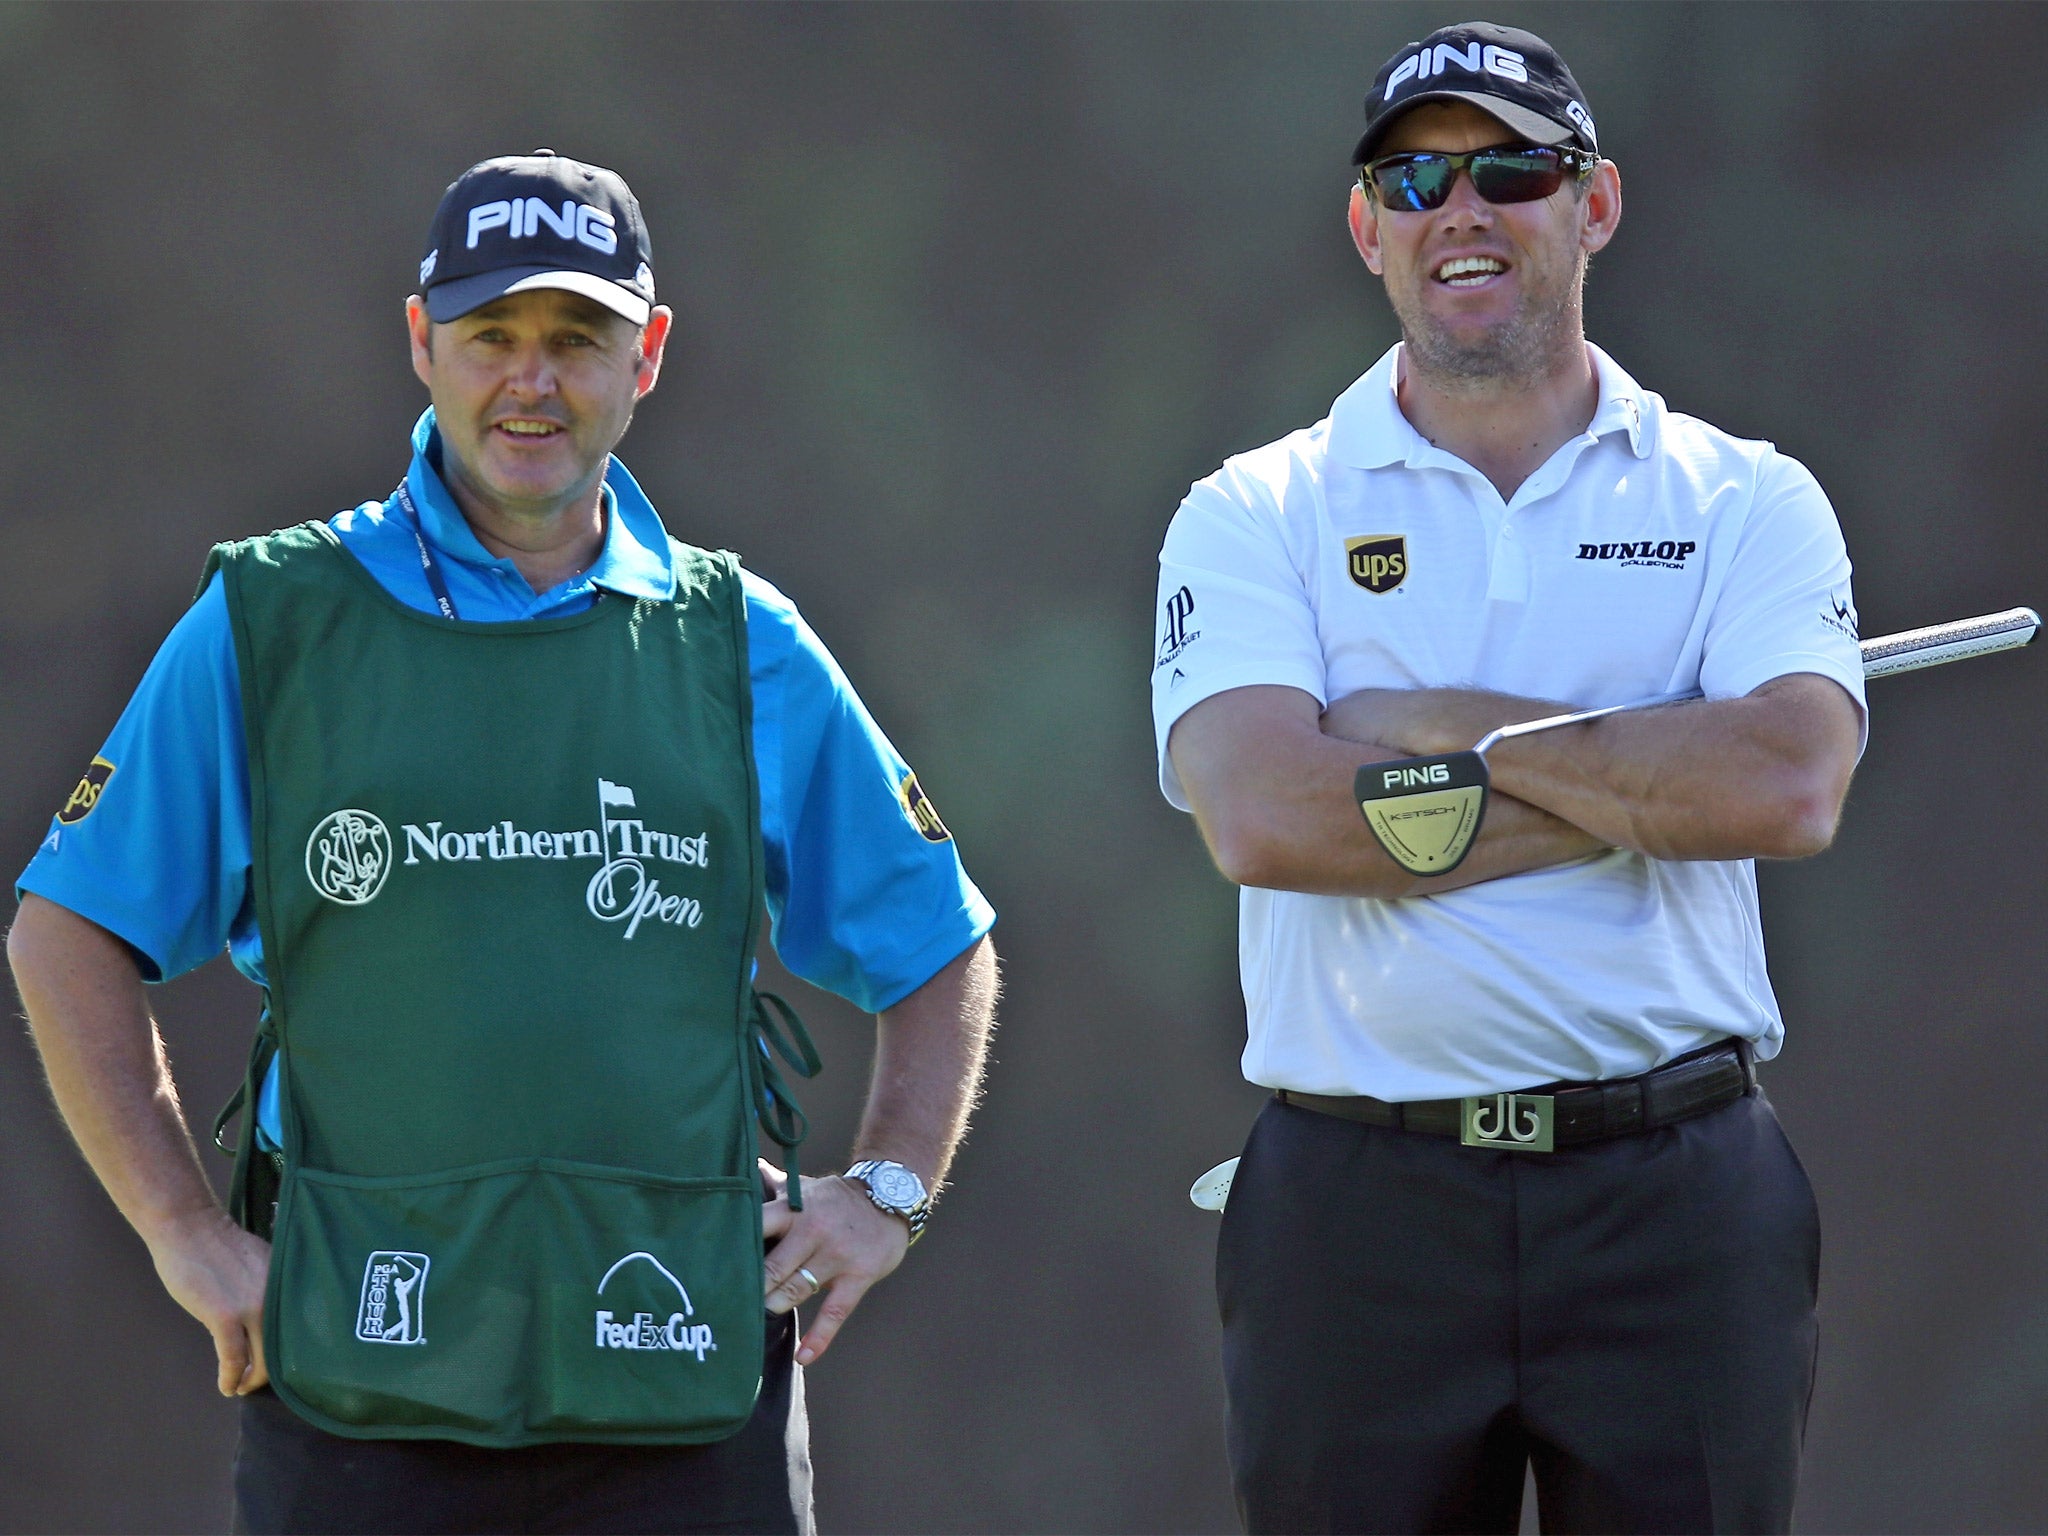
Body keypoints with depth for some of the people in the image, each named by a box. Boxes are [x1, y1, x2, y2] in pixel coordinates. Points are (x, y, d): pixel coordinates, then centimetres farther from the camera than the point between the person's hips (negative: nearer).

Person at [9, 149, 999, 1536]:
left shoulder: (742, 643, 12)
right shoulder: (267, 627, 6)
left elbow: (940, 950, 21)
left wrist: (887, 1196, 7)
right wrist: (185, 1232, 0)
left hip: (681, 1373, 1)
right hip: (365, 1365, -1)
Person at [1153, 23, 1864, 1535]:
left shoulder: (1744, 504, 7)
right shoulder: (1256, 518, 6)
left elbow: (1789, 785, -12)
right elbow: (1263, 814, -13)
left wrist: (1451, 727, -9)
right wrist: (1644, 786, -11)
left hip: (1674, 1199, 0)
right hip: (1359, 1208, 0)